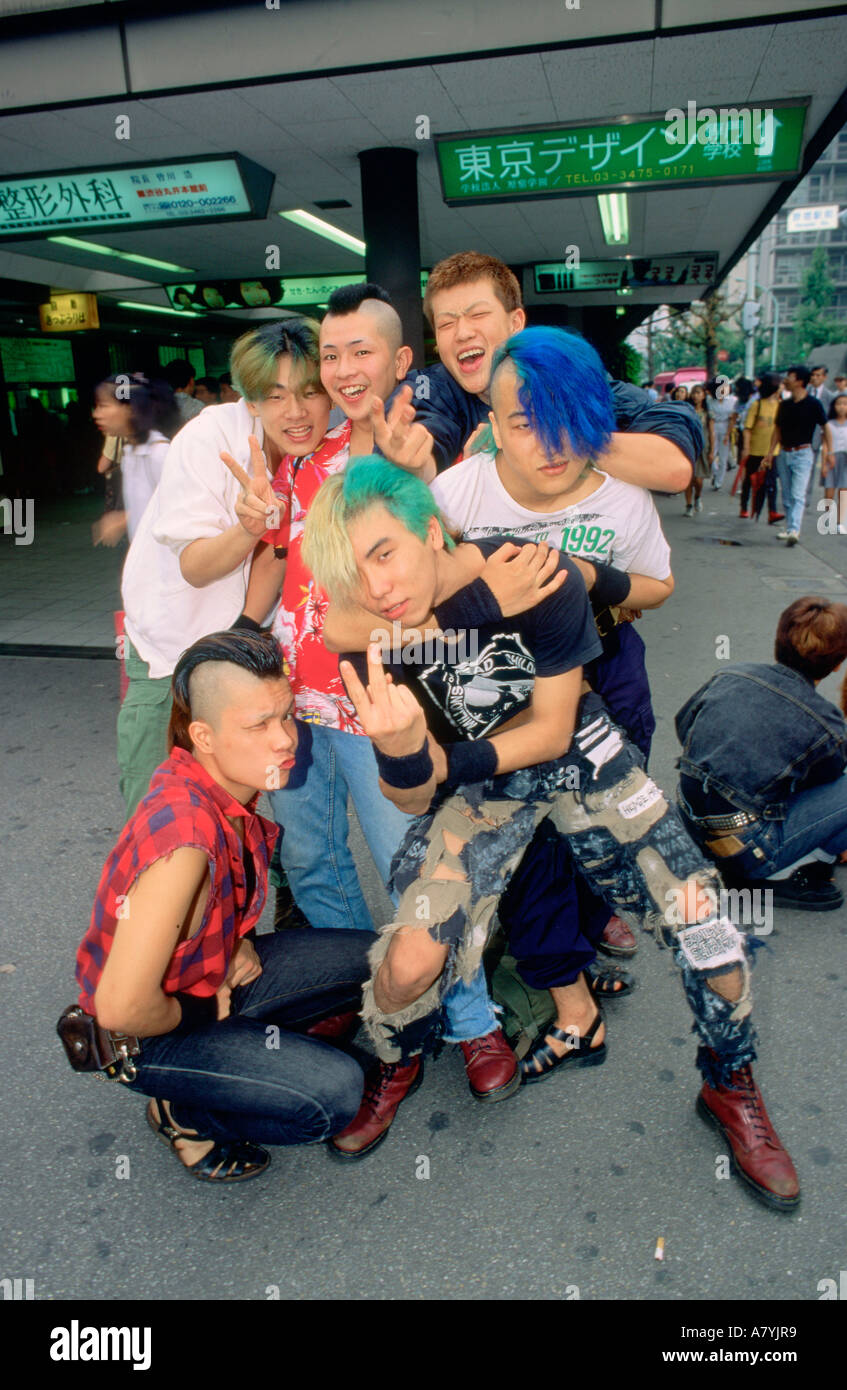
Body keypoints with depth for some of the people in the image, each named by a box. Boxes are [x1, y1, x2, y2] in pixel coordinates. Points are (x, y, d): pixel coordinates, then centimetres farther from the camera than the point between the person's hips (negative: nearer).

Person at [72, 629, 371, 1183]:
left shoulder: (233, 783, -11)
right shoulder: (186, 832, -37)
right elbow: (121, 1007, -37)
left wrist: (237, 942, -4)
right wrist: (198, 1016, -16)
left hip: (212, 972, 8)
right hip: (144, 1032, -8)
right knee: (335, 1093, -21)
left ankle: (246, 1039, 10)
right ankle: (184, 1114, 3)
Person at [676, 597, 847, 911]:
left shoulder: (731, 673, 0)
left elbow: (683, 724, 15)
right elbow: (819, 786, 6)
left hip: (690, 825, 7)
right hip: (746, 852, -7)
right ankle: (781, 874, 0)